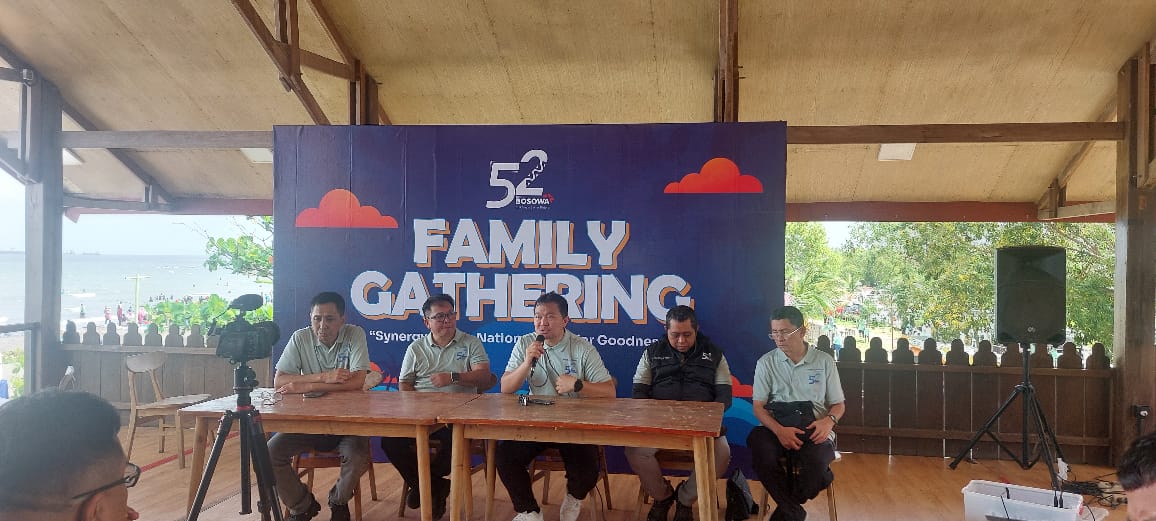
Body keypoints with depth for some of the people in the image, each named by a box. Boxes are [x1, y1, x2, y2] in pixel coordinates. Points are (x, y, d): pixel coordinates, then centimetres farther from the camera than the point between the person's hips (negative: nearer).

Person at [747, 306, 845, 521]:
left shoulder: (824, 361, 11)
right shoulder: (766, 362, 9)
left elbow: (838, 404, 15)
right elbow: (758, 406, 4)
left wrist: (829, 420, -9)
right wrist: (779, 430, -16)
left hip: (813, 431, 0)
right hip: (776, 429, 0)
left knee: (816, 463, -35)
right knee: (757, 439, -36)